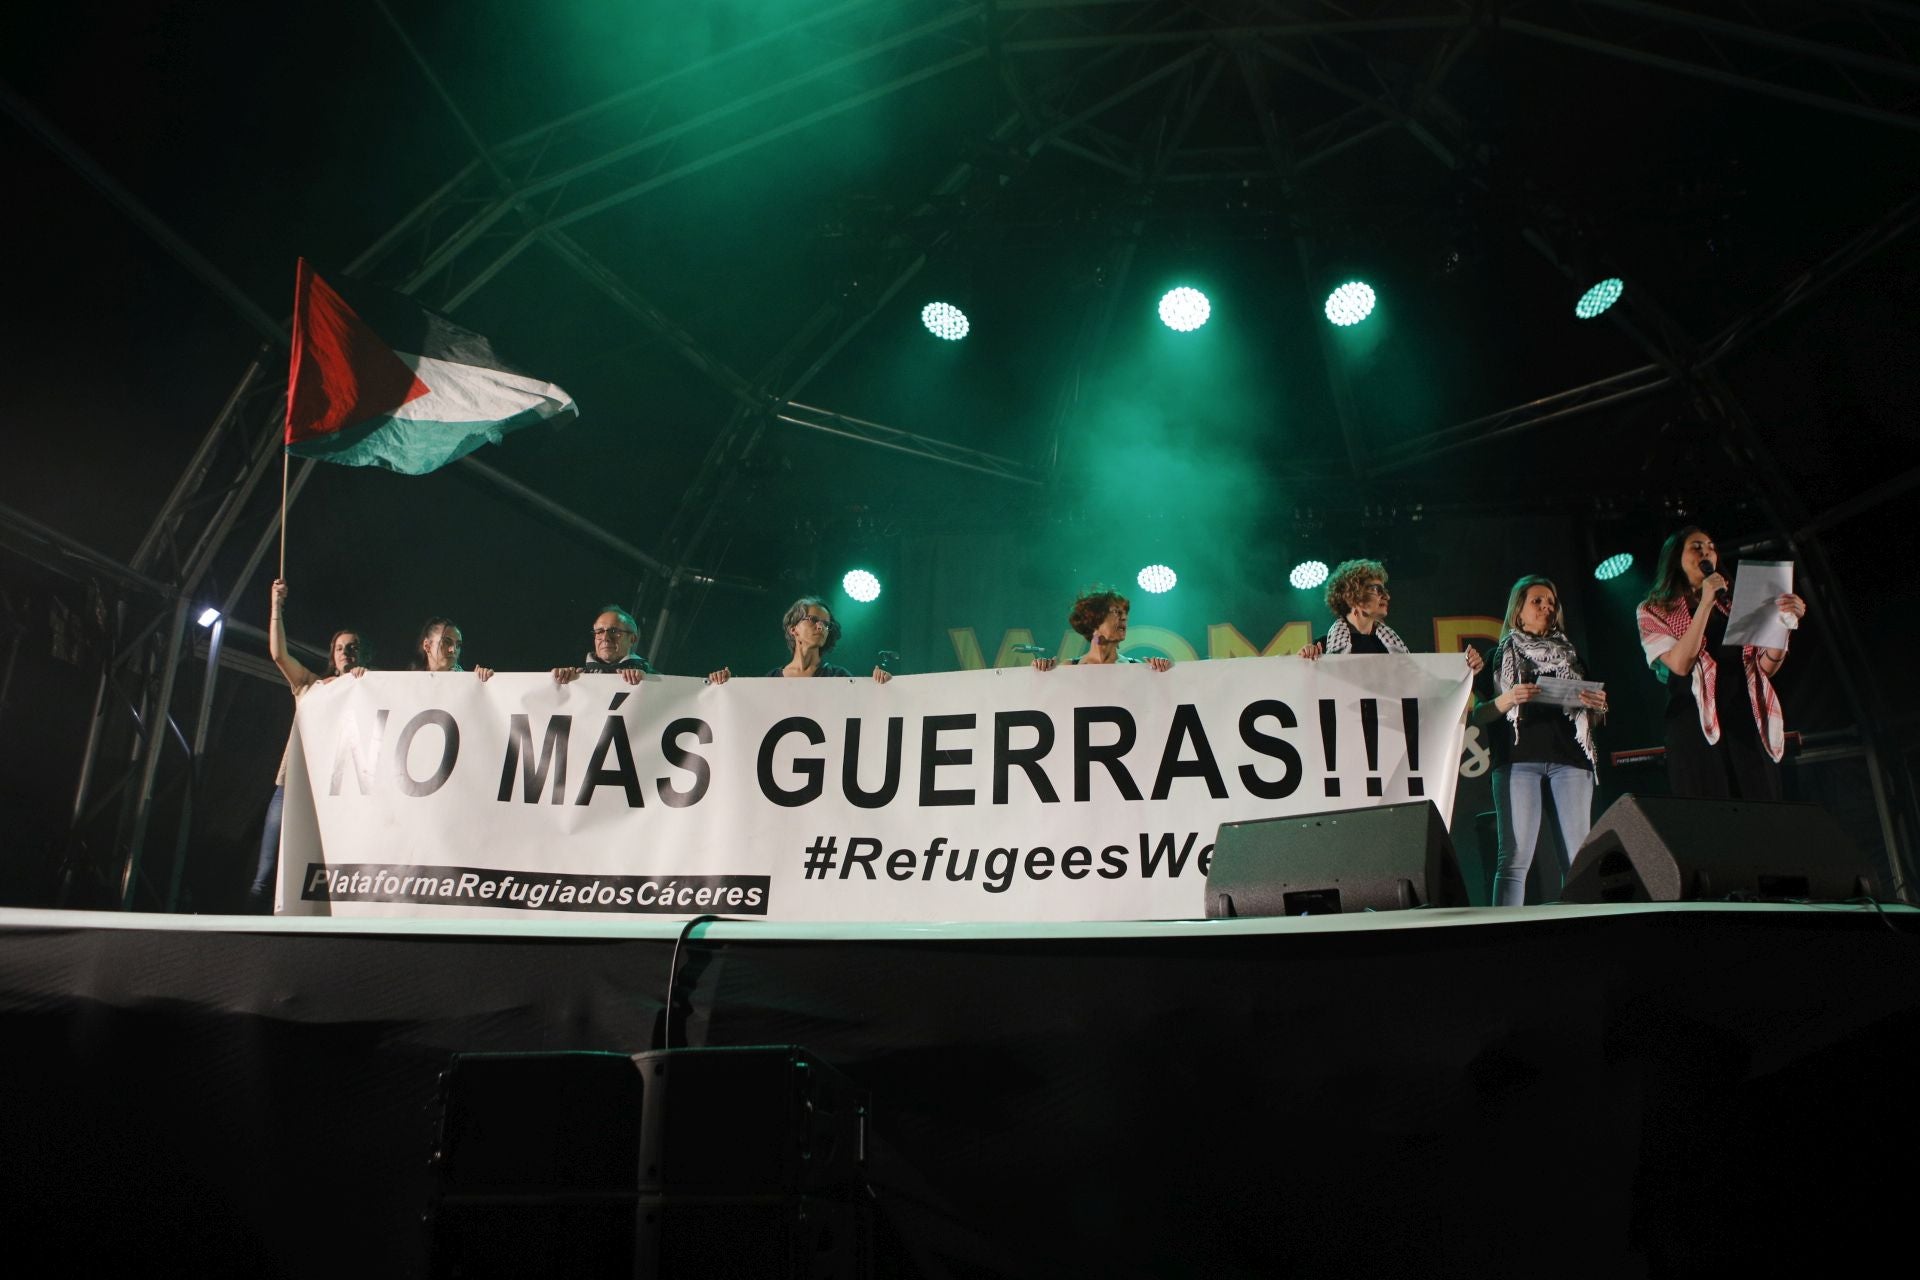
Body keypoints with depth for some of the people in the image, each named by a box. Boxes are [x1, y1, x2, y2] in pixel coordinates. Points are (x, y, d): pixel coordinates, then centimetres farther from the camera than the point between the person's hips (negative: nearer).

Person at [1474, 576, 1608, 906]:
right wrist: (1507, 699, -11)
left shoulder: (1570, 655, 23)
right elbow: (1478, 715, 8)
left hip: (1570, 757, 3)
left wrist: (1597, 706, 1)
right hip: (1517, 758, -3)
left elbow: (1590, 719, 23)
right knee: (1515, 857, -13)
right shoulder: (1500, 656, 15)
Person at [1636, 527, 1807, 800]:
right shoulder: (1655, 612, 7)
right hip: (1696, 726, -4)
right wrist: (1705, 603, -12)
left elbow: (1767, 666, 11)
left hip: (1747, 724, 4)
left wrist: (1784, 621, -4)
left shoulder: (1729, 607, 19)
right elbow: (1680, 664, -11)